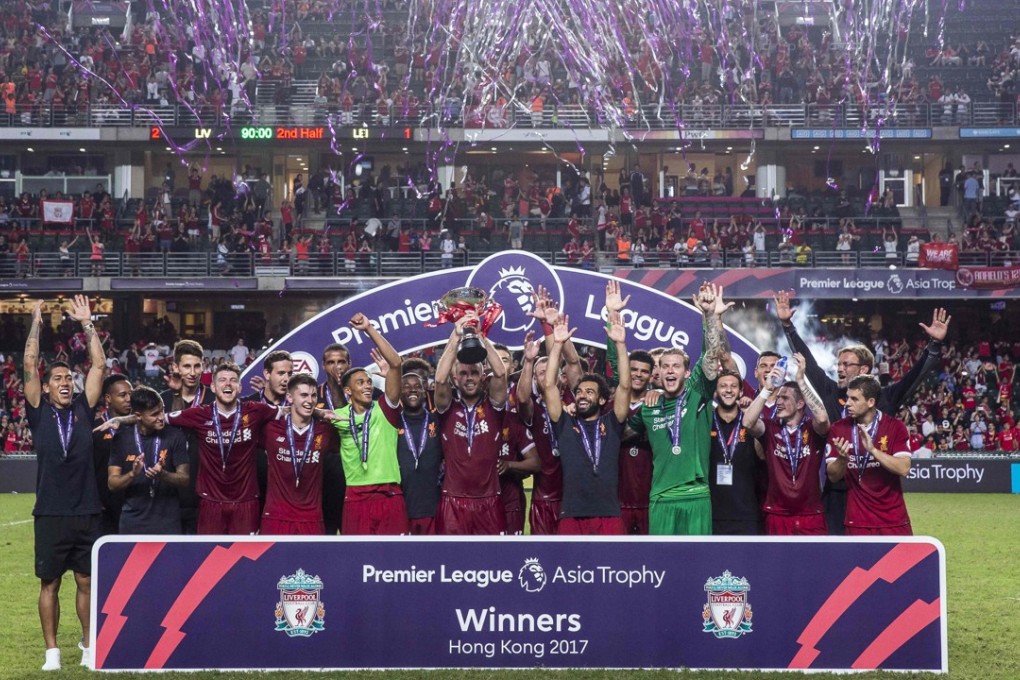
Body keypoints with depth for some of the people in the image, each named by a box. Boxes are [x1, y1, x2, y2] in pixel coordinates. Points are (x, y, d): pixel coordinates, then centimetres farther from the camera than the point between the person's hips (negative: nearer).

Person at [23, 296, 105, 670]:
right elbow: (29, 365, -3)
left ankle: (89, 645, 16)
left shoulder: (83, 410, 7)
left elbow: (98, 365, 4)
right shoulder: (39, 413, 3)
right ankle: (52, 651, 10)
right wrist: (36, 323, -1)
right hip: (51, 513, -1)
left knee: (87, 582, 7)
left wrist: (87, 323, 4)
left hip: (87, 513, 1)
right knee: (49, 584, 4)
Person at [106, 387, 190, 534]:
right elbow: (112, 483, -1)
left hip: (167, 522, -1)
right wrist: (132, 474, -21)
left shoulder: (174, 437, -3)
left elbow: (184, 479, -3)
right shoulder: (122, 438, -1)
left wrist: (163, 475, -23)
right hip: (133, 522, 1)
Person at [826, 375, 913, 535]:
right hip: (857, 522, 1)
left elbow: (904, 468, -13)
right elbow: (833, 476, 1)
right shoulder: (839, 429, 2)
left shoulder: (895, 427, -3)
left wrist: (873, 450, -24)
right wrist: (842, 459, -21)